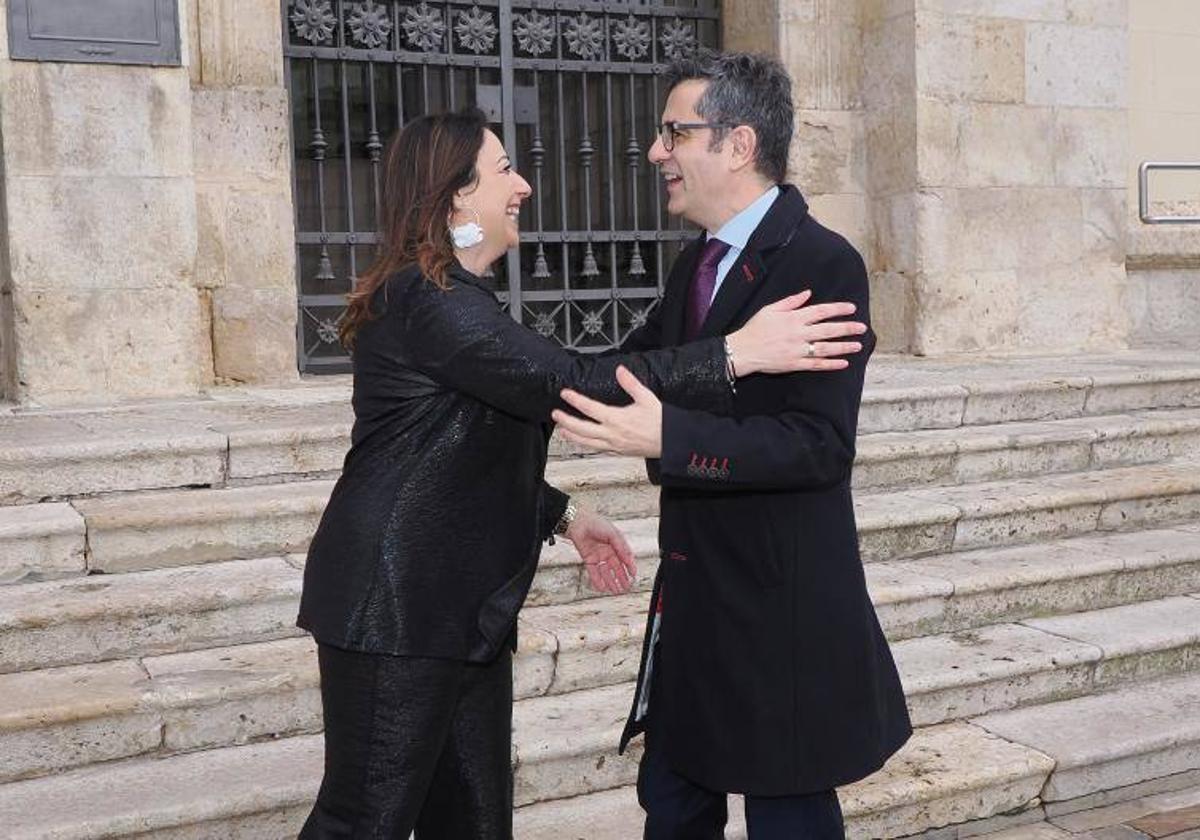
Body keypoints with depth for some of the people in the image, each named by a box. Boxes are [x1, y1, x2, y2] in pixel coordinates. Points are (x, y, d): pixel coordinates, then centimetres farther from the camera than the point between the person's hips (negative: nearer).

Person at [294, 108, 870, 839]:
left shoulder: (456, 300, 15)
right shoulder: (426, 300, -18)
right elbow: (572, 384, -27)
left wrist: (564, 516, 12)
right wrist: (737, 352, -26)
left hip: (462, 608, 10)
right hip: (399, 609, -10)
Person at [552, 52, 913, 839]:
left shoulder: (824, 264, -17)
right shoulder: (695, 264, 10)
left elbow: (820, 444, -24)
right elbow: (635, 372, 16)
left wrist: (666, 438, -33)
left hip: (783, 605, -8)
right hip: (694, 596, 8)